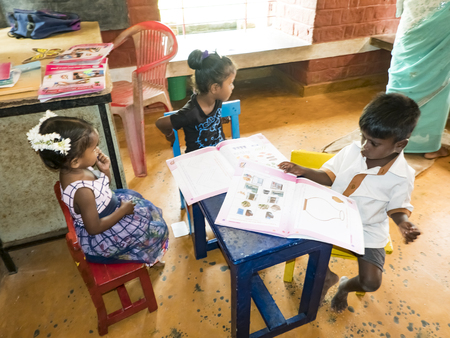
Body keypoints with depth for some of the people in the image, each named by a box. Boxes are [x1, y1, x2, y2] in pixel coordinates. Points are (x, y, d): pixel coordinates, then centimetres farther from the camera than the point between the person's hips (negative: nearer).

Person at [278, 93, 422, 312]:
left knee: (371, 282, -15)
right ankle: (327, 276, 19)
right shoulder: (352, 151, -12)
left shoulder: (402, 177, -17)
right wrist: (302, 171, -18)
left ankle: (345, 286, 29)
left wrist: (402, 223, -27)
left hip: (368, 231, -2)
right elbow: (329, 176, -2)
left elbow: (397, 208, -4)